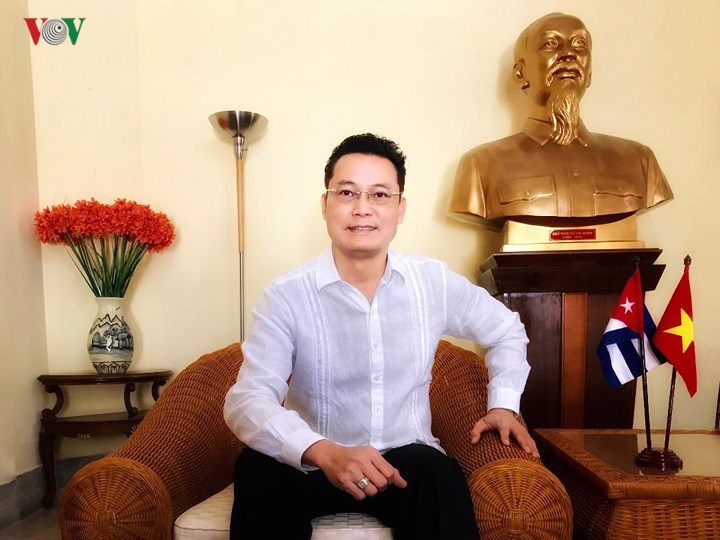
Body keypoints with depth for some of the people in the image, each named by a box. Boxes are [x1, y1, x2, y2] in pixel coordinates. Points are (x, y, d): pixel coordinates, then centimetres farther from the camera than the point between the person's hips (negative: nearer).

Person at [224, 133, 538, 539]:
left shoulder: (435, 283, -2)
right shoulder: (288, 296, -11)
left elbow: (506, 329, 17)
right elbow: (247, 400, -22)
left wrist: (503, 404, 5)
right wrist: (324, 452, -38)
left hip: (408, 464, 1)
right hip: (315, 468, 0)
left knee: (435, 471, -33)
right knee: (259, 469, -31)